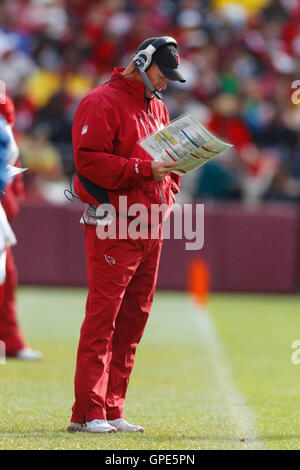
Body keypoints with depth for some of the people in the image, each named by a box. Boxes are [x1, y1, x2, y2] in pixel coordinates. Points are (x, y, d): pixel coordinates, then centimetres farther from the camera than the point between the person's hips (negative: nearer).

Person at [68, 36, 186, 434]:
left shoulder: (158, 109, 20)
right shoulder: (103, 103, -7)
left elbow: (170, 160, 28)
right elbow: (89, 160, -17)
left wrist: (167, 198, 8)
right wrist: (144, 170, -22)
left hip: (151, 229, 9)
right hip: (113, 229, -9)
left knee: (133, 320, 8)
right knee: (102, 318, -10)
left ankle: (111, 411, 13)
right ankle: (87, 413, -10)